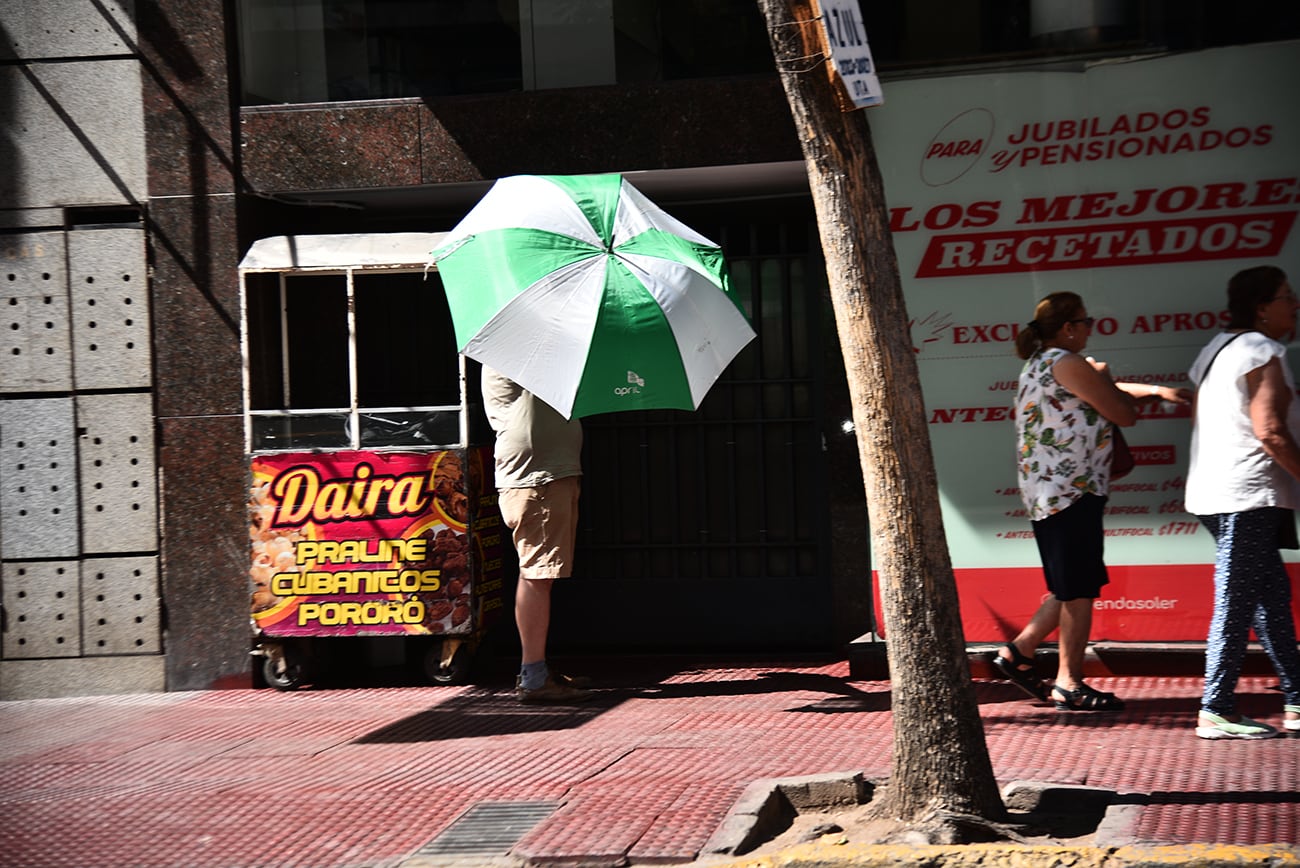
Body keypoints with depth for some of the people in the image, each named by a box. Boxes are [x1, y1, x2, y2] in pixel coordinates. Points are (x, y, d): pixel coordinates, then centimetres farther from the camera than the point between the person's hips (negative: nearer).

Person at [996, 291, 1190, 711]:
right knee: (1079, 590, -4)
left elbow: (1109, 393, 26)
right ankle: (1069, 685, 1)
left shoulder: (1040, 363, 18)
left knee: (1071, 588, 17)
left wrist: (1157, 390, 21)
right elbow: (1124, 413, -10)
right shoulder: (1067, 364, -14)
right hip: (1070, 491, -10)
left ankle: (1017, 652, 17)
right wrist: (1103, 377, 7)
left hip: (1046, 493, 10)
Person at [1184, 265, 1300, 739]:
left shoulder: (1217, 348, 17)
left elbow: (1199, 419, 22)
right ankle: (1215, 713, -4)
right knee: (1236, 606, -7)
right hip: (1248, 494, -10)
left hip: (1215, 490, 10)